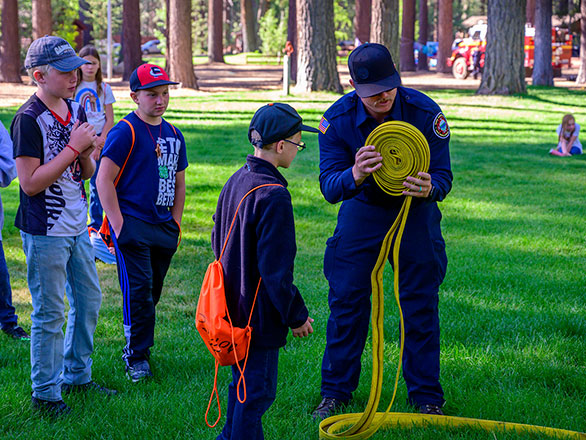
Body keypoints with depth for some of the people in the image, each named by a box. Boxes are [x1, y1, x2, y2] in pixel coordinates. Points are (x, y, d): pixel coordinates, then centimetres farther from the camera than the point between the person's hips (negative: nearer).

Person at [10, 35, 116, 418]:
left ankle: (76, 376, 33)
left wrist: (87, 150, -9)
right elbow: (30, 183, -22)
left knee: (89, 299, 17)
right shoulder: (29, 119, -17)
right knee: (50, 314, 0)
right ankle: (46, 394, 12)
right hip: (46, 232, -8)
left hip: (77, 227, 8)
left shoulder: (76, 110, 7)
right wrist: (73, 147, -20)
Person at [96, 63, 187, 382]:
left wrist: (175, 223, 13)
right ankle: (137, 356, 1)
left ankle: (138, 346, 24)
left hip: (164, 227, 6)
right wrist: (118, 226, -14)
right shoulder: (125, 132, -9)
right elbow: (104, 180, -11)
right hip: (132, 223, -6)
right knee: (138, 291, -8)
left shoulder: (173, 135, 13)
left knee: (152, 291, 11)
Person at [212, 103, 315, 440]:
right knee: (257, 391, 1)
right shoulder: (273, 196, -23)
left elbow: (218, 241, 17)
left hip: (235, 308, 10)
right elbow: (276, 269, -23)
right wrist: (297, 316, -12)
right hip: (260, 315, -9)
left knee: (244, 381, 23)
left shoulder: (236, 181, 6)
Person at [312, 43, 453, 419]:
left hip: (414, 211, -1)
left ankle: (427, 396, 14)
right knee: (346, 300, 2)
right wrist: (354, 176, -47)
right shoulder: (337, 119, -20)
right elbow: (329, 186, -23)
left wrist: (429, 188, -45)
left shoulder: (425, 112, -23)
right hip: (362, 209, 1)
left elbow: (444, 175, -20)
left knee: (421, 303, 1)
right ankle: (336, 392, 16)